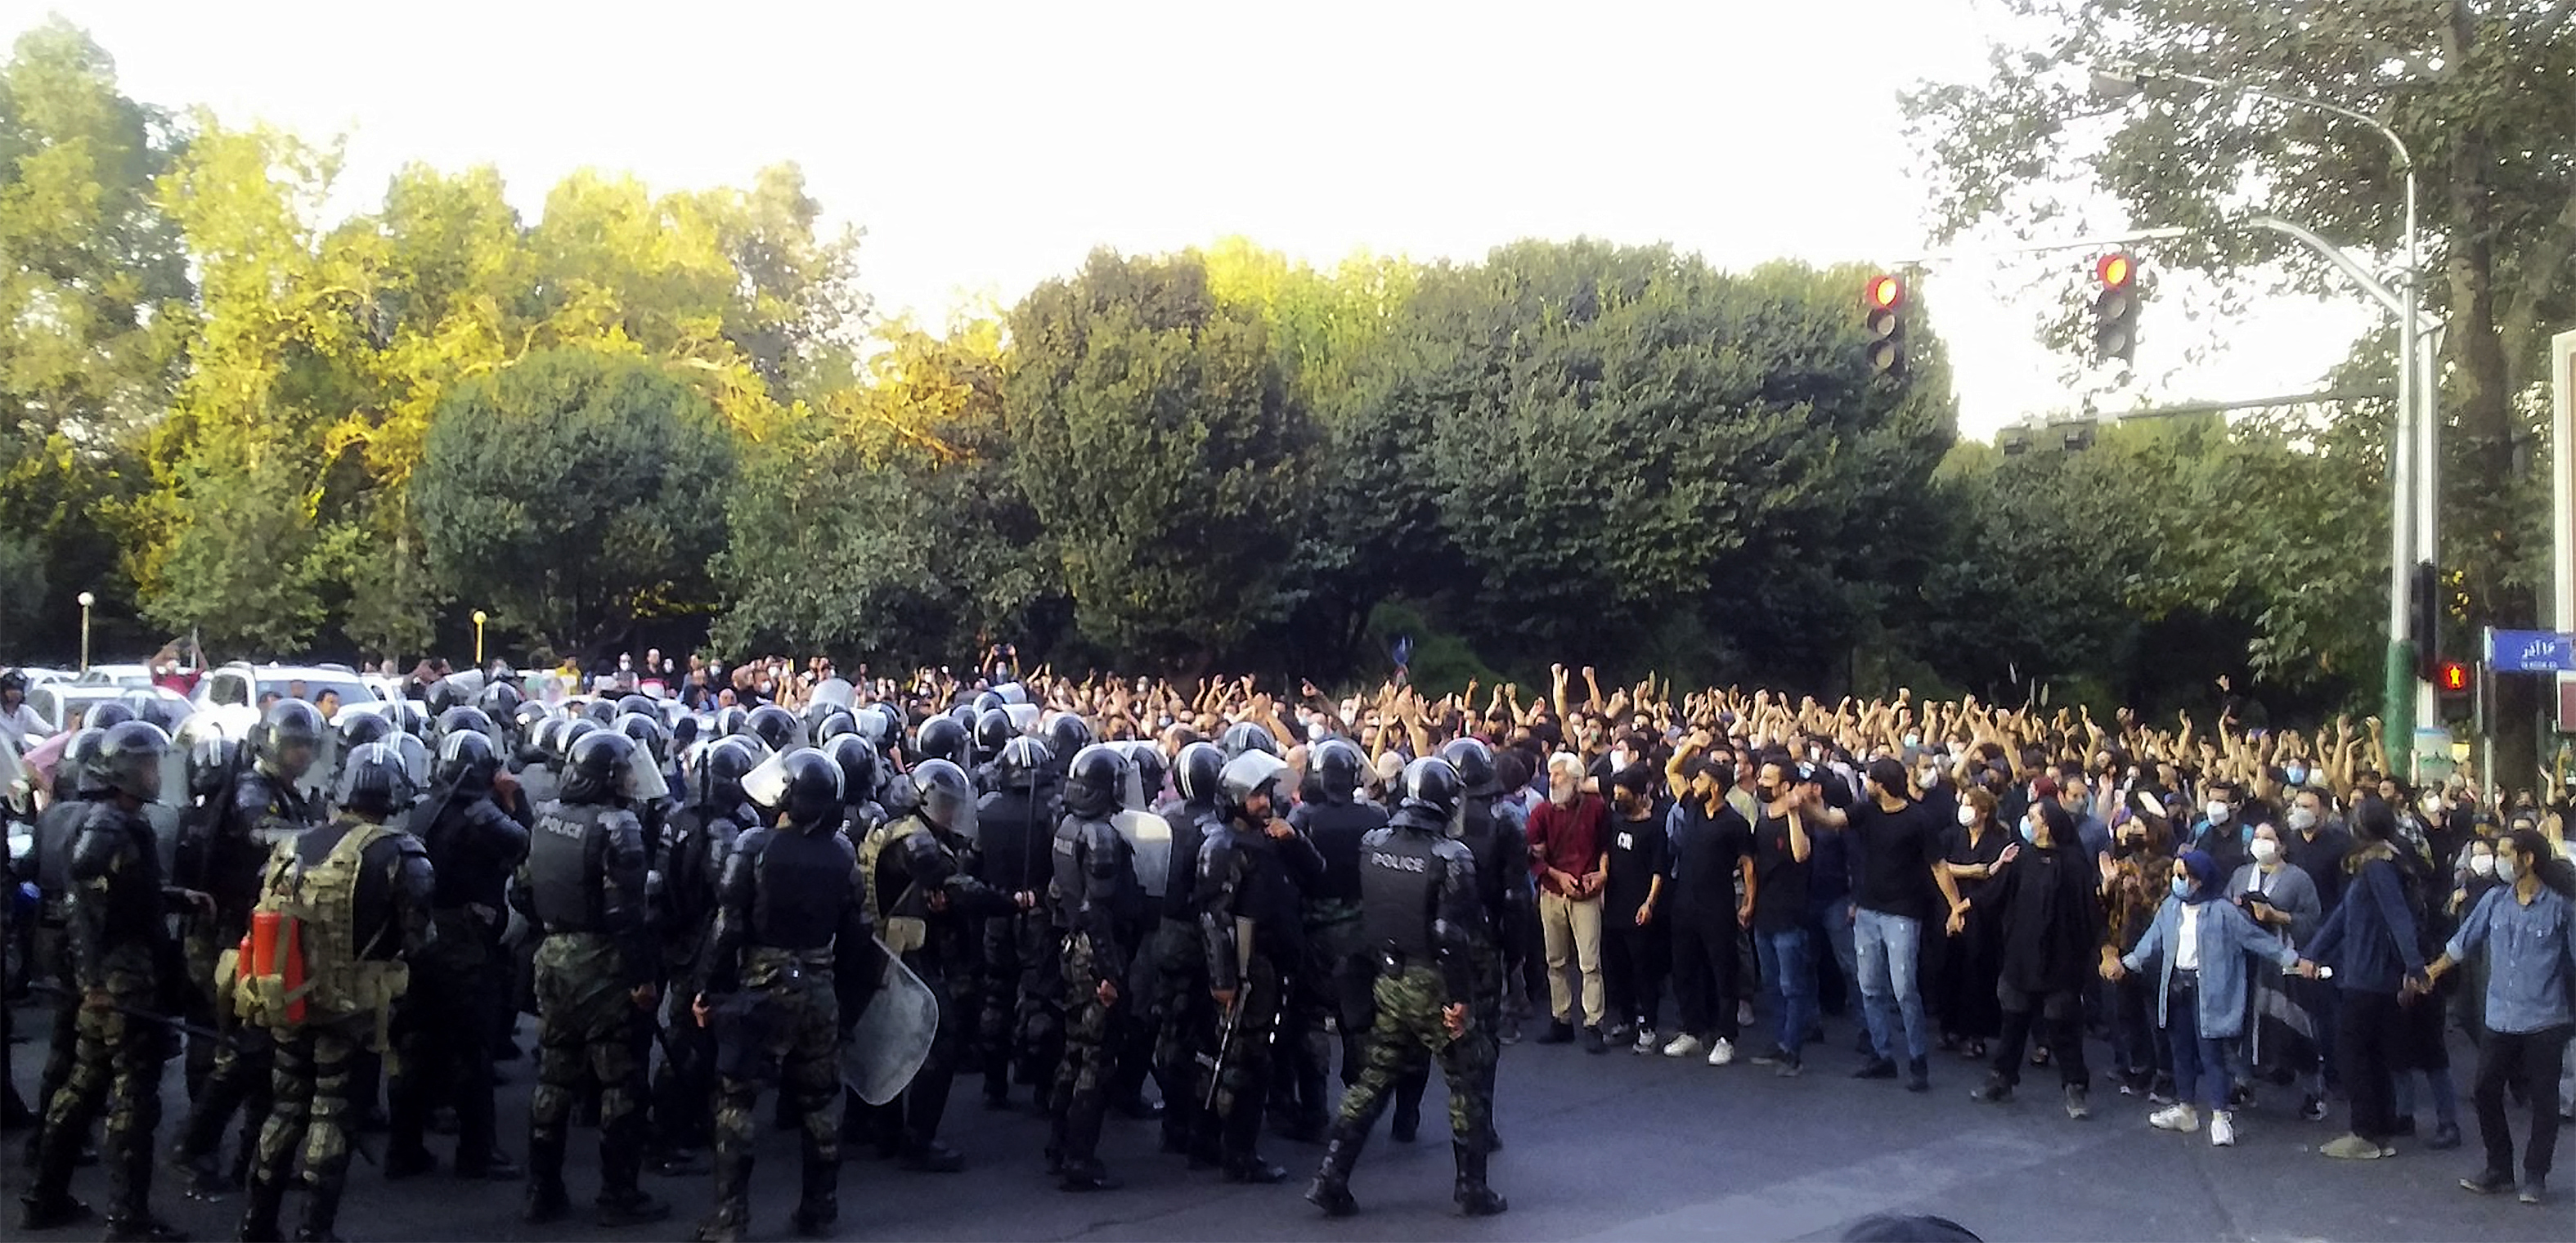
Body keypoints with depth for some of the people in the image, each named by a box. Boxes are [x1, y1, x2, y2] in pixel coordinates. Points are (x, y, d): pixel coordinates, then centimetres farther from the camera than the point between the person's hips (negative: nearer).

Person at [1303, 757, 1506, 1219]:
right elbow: (1453, 935, -19)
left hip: (1389, 981, 5)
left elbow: (1364, 909, 8)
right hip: (1433, 984, -5)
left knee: (1374, 1077, 14)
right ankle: (1473, 1190, 16)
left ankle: (1331, 1179, 12)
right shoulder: (1450, 857, -17)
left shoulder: (1372, 844, 0)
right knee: (1466, 1084, 10)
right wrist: (1460, 998, -15)